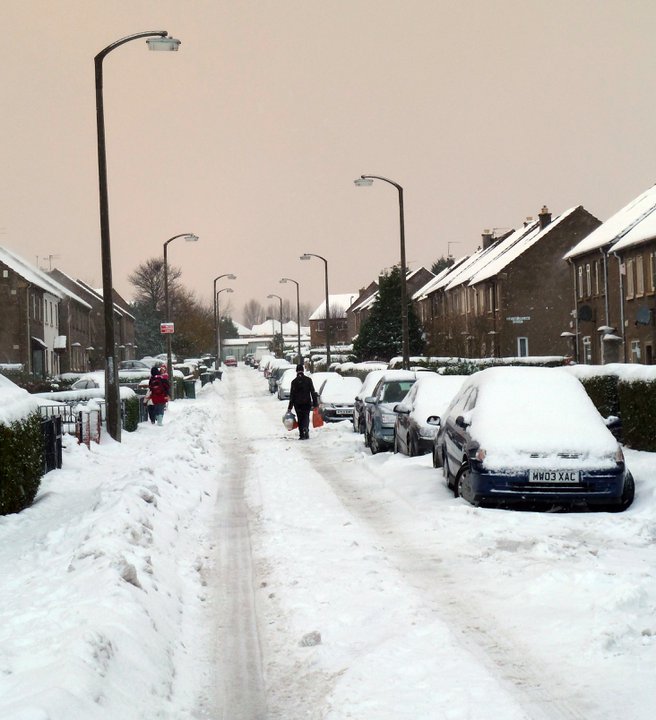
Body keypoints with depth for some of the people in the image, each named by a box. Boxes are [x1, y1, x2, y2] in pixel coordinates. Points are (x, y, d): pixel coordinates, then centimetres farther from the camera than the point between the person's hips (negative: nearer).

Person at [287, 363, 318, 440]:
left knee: (300, 419, 9)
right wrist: (315, 404, 1)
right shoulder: (308, 380, -1)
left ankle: (301, 435, 4)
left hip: (297, 404, 1)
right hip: (307, 402, -1)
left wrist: (290, 407, 6)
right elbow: (313, 392, -2)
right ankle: (306, 429, -25)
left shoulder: (294, 382, 0)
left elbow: (291, 395, 2)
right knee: (306, 417, 2)